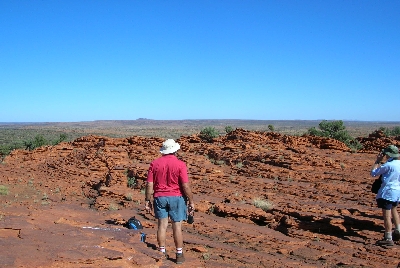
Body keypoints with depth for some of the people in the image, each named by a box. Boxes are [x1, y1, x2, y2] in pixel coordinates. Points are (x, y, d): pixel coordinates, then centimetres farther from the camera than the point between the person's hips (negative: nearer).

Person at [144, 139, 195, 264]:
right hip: (176, 197, -2)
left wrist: (147, 200, 6)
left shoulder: (154, 163, 0)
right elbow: (186, 186, -11)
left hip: (160, 197, 3)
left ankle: (162, 253, 16)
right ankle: (179, 255, 11)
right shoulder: (180, 164, -9)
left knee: (162, 225, 9)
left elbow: (149, 184, -1)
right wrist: (191, 201, -3)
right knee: (177, 226, 4)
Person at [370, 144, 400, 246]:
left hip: (387, 192, -9)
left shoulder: (388, 165, -17)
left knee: (387, 215, -5)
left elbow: (373, 173, -9)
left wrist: (377, 161, -1)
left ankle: (388, 239, -4)